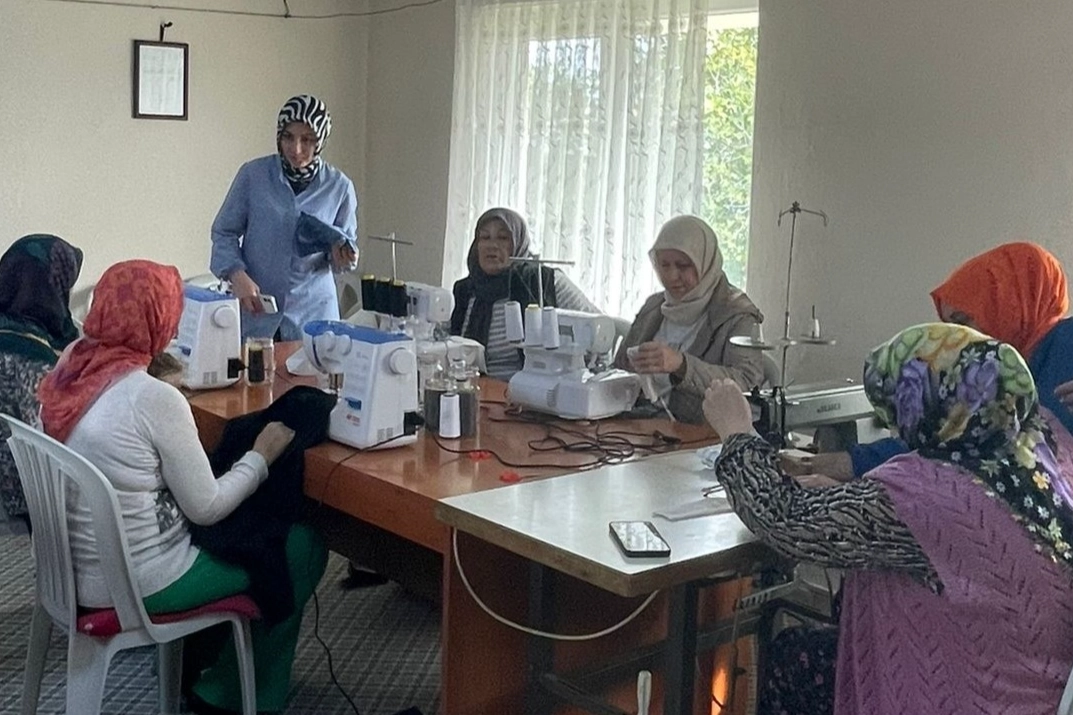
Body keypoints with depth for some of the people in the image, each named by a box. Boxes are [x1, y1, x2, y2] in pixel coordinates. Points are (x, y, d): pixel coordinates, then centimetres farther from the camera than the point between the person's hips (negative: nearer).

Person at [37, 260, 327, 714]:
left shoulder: (67, 371, -3)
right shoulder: (156, 399, -26)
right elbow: (206, 509, -16)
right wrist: (261, 457, -3)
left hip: (78, 568, 8)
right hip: (139, 586, -8)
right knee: (303, 544, 8)